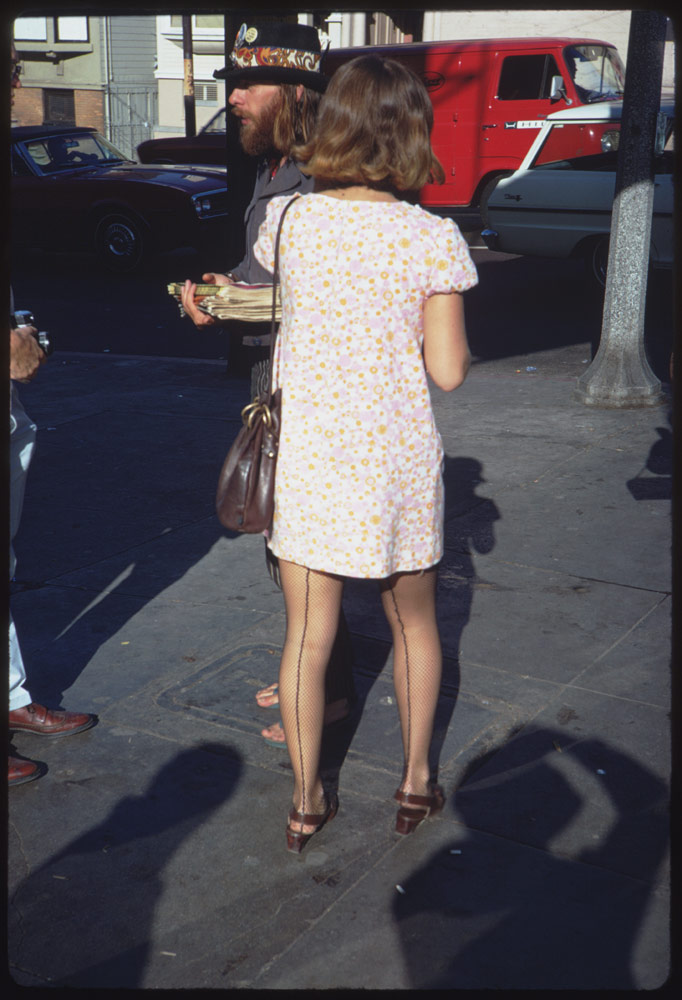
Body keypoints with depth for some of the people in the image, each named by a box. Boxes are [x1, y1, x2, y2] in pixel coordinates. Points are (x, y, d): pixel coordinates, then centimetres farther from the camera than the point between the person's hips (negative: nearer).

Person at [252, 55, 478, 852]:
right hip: (396, 457, -1)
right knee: (413, 623, 20)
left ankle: (306, 802, 24)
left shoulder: (286, 220, -4)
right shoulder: (433, 238, -11)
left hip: (306, 452, 2)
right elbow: (449, 370, -9)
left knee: (307, 635, 12)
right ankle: (415, 781, 33)